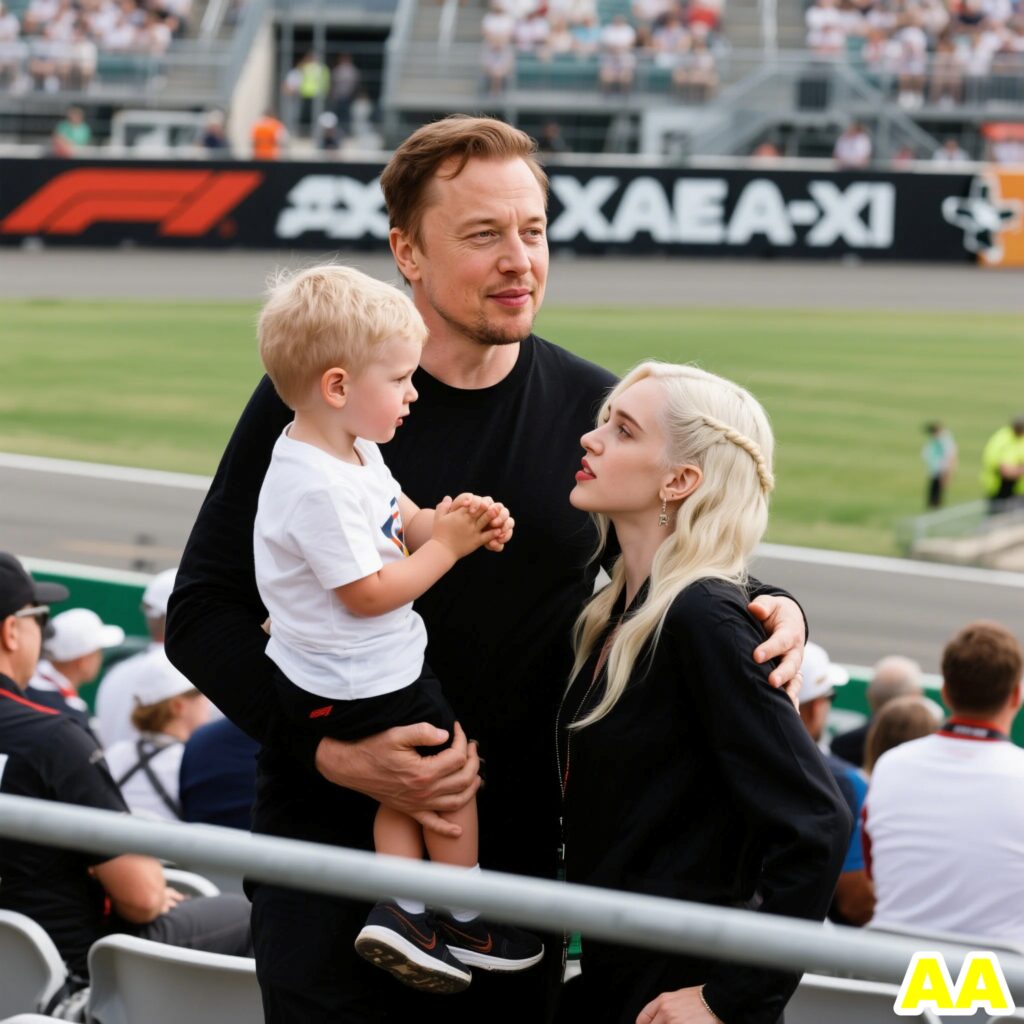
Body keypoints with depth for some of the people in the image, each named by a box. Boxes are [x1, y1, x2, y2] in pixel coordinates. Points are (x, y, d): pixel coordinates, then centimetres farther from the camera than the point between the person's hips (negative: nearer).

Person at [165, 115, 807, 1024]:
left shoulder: (593, 409, 3)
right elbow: (204, 615, -5)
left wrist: (767, 611, -7)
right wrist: (333, 750, -19)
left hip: (517, 845, 3)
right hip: (335, 844, -2)